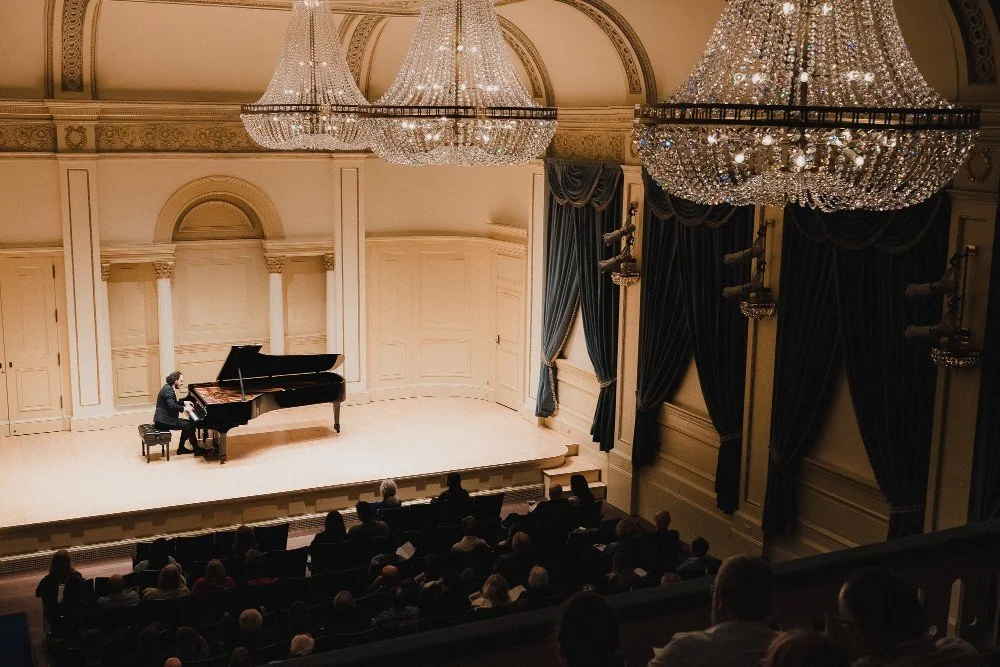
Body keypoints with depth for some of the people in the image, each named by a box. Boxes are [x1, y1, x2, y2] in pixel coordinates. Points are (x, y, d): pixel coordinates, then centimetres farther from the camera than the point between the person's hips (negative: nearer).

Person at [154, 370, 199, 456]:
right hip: (163, 420, -11)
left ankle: (181, 448, 14)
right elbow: (172, 406, -30)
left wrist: (184, 403, 17)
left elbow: (173, 403, 28)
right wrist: (184, 408, -20)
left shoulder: (168, 388, 15)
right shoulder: (168, 390, -18)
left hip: (164, 418, 11)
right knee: (188, 425, -16)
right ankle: (196, 449, -7)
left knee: (188, 423, 13)